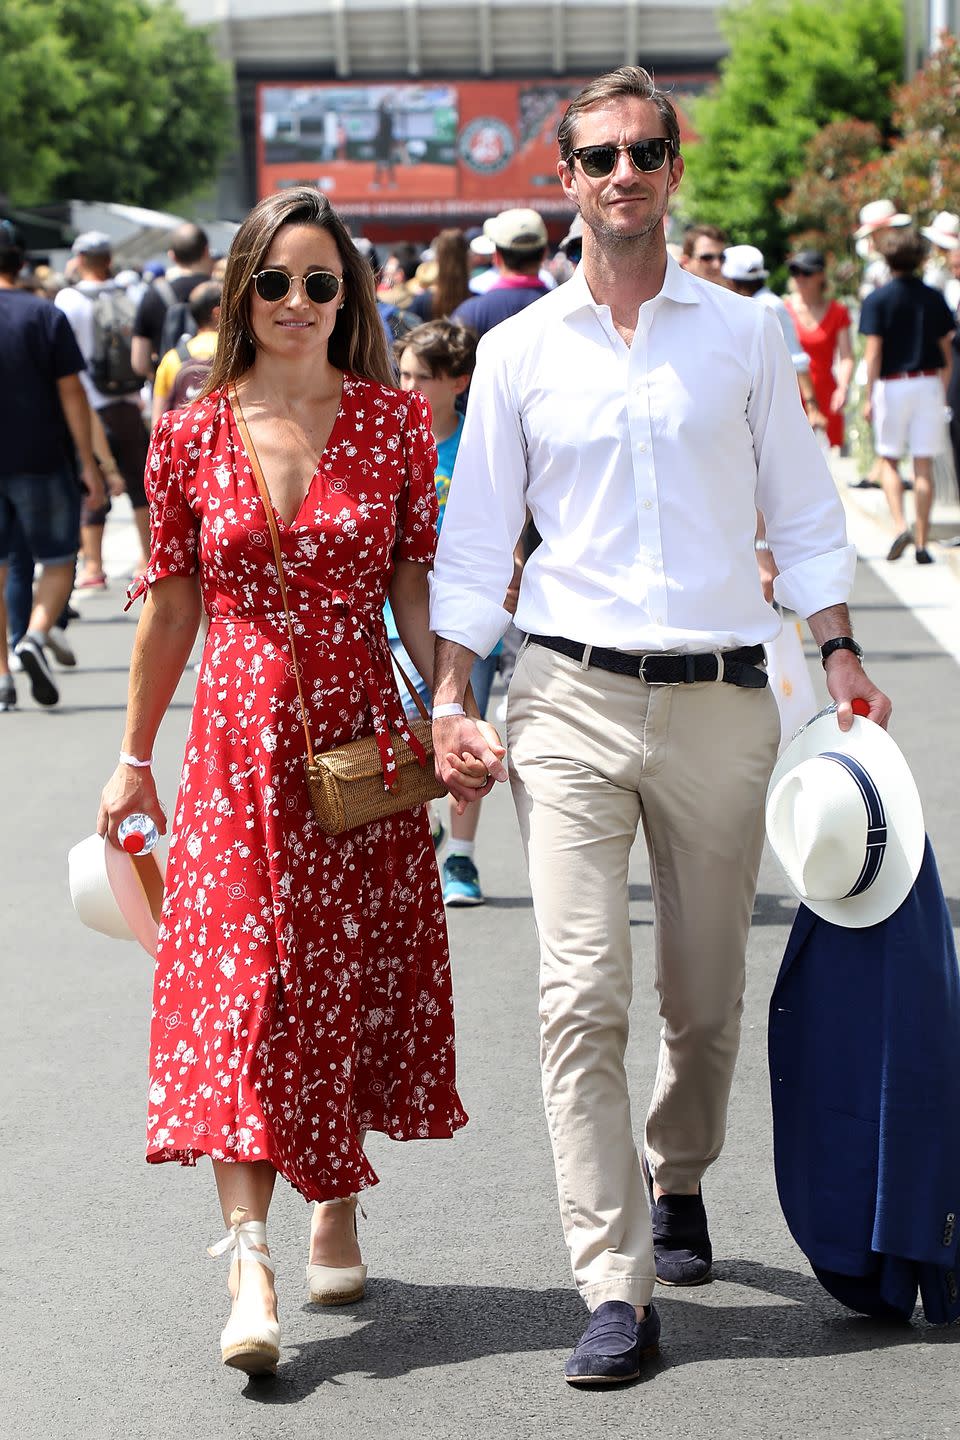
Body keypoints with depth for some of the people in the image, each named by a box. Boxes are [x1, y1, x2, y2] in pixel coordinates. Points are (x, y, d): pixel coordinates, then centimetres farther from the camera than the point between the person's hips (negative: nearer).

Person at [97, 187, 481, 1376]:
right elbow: (170, 607, 7)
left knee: (355, 977, 8)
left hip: (361, 737, 1)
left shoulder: (395, 422, 1)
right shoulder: (190, 438, 1)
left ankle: (335, 1213, 28)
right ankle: (250, 1264, -13)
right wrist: (134, 758, 10)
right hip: (238, 741, -1)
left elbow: (418, 589, 4)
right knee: (241, 982, -9)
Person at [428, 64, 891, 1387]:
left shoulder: (745, 335, 7)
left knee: (707, 995, 11)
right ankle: (614, 1288, -8)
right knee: (581, 996, -11)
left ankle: (678, 1181, 38)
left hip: (720, 698, 1)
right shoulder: (520, 349, 6)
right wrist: (450, 695, 1)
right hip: (572, 694, -1)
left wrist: (840, 653, 3)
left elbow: (802, 509, 12)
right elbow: (477, 536, 9)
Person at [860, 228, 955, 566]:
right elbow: (946, 353, 6)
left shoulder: (878, 299, -6)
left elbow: (874, 353, -10)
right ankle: (922, 543, 4)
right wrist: (943, 393, 15)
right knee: (924, 465, 4)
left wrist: (869, 397, -6)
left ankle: (900, 526, -10)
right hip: (928, 384, 2)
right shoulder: (934, 298, 4)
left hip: (891, 384, -2)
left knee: (888, 459, 11)